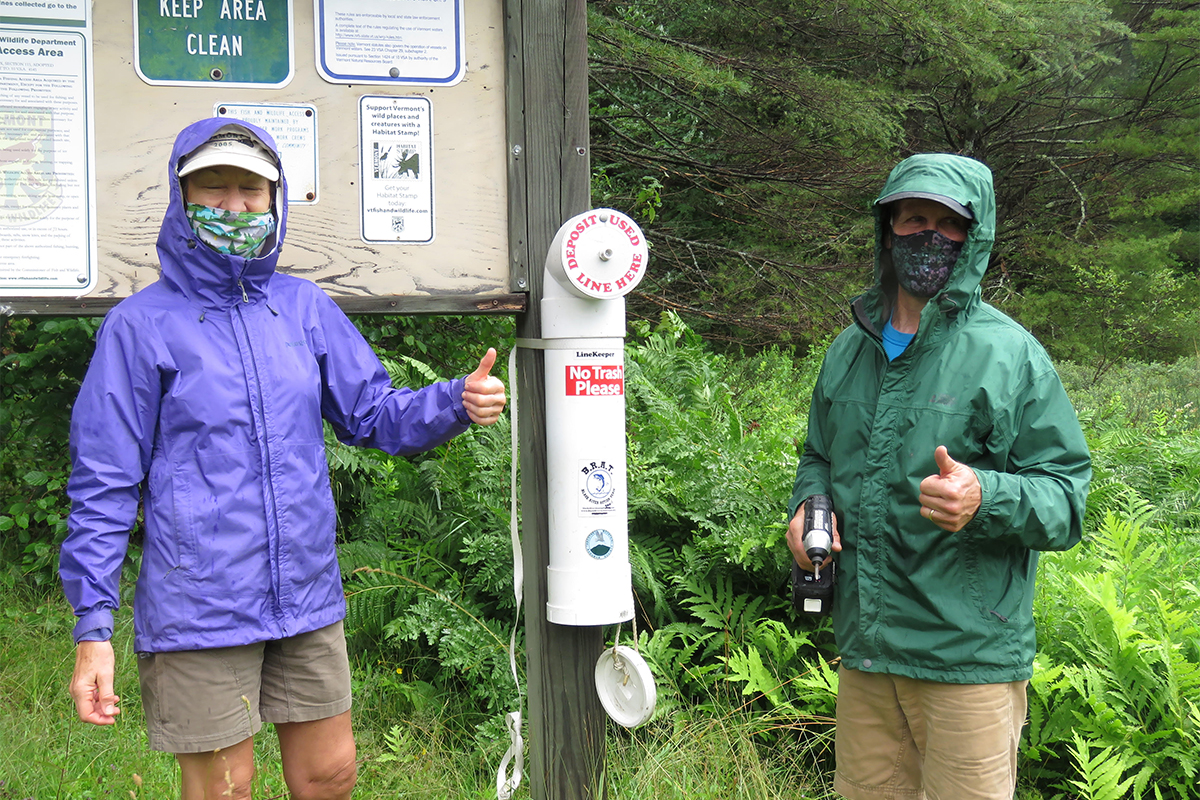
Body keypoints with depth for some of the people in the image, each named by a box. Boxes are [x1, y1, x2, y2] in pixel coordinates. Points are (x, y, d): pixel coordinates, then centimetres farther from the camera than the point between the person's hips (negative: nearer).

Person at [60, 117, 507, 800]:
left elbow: (373, 413, 11)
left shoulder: (306, 307, 7)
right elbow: (104, 484, -5)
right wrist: (93, 630, -9)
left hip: (307, 595, 4)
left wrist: (456, 403, -10)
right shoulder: (142, 324, -5)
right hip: (199, 610, -4)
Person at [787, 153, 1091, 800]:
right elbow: (819, 456, 25)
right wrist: (809, 504, 3)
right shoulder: (850, 350, 10)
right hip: (863, 648, 5)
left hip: (969, 652, -5)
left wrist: (986, 498, -29)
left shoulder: (1008, 353, -7)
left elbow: (1067, 496, -9)